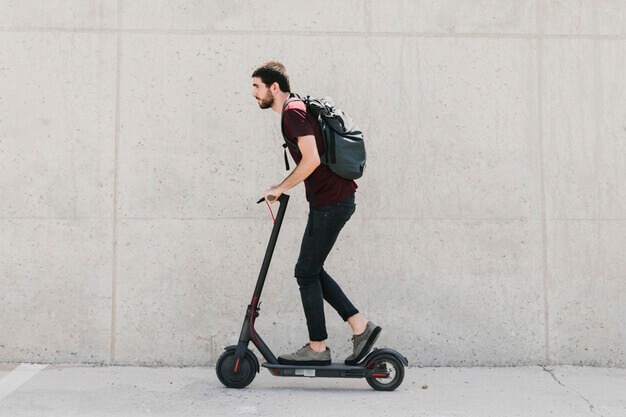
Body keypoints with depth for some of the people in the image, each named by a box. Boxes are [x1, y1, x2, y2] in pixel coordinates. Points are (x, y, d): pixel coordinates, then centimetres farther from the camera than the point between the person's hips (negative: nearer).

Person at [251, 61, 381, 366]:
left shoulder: (293, 112, -13)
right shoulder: (295, 110, 19)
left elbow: (312, 159, -23)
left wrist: (281, 188, -12)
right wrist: (284, 188, 21)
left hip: (331, 202, -10)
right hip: (327, 201, 10)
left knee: (306, 272, -1)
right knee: (312, 271, 14)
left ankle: (317, 348, 10)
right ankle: (361, 327, 16)